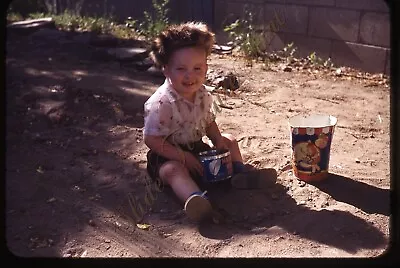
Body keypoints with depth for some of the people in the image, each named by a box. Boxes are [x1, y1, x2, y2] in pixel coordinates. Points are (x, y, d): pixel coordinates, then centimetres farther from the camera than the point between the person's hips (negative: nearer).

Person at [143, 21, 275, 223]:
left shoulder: (203, 95, -3)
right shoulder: (161, 103, -25)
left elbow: (209, 123, 12)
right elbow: (151, 140, -23)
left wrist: (218, 140, -10)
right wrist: (184, 157, -26)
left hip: (197, 149, 8)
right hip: (169, 156, -7)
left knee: (229, 141, 8)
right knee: (174, 170, -38)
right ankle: (195, 198, -64)